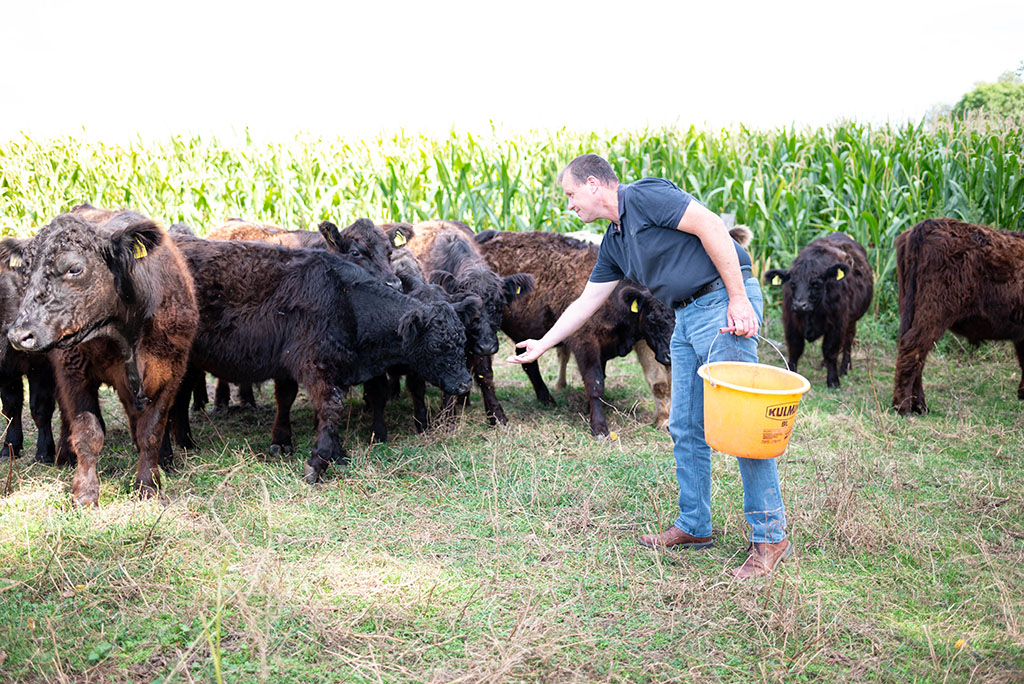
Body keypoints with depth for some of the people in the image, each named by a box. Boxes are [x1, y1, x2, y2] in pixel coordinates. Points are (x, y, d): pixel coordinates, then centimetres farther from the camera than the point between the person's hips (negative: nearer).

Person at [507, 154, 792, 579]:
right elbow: (586, 302, 25)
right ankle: (694, 526, 20)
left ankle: (770, 535, -2)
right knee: (685, 428, 9)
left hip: (725, 303, -9)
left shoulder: (645, 197, -9)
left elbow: (711, 227, -16)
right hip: (687, 318, 9)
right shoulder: (614, 243, 18)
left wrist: (739, 298, -20)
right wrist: (542, 345, 29)